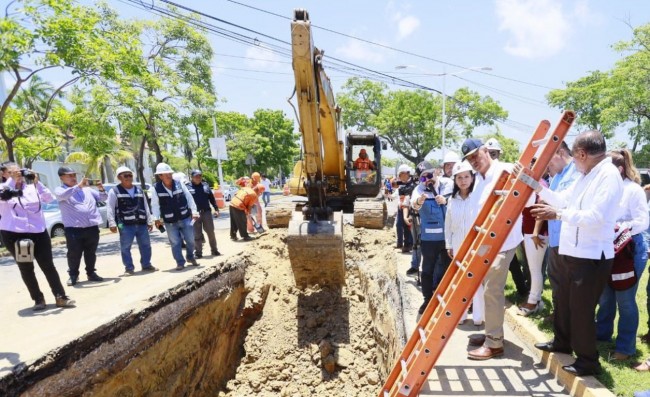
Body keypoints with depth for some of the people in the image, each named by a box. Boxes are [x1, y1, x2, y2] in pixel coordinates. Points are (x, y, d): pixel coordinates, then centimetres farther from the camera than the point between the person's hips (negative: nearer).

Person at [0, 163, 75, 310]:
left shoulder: (31, 187, 7)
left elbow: (50, 198, -5)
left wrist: (37, 182, -12)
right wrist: (13, 179, -22)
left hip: (38, 232, 1)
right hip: (14, 234, -1)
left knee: (48, 266, 2)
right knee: (26, 269, 7)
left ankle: (60, 297, 5)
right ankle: (38, 299, 16)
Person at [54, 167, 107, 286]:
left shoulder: (87, 189, 16)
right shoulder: (59, 190, 5)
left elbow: (102, 198, 17)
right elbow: (63, 195, -20)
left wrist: (101, 189, -4)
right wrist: (78, 186, -26)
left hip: (92, 227, 4)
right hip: (73, 228, -3)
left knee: (91, 253, 11)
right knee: (74, 254, 1)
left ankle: (91, 273, 23)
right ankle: (73, 275, 16)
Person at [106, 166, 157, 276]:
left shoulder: (139, 190, 14)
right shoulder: (114, 191, -2)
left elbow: (146, 206, 16)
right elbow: (110, 208, -6)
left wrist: (149, 221, 12)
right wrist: (112, 223, -15)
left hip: (141, 223, 4)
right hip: (125, 224, -4)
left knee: (146, 245, 10)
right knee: (125, 247, 0)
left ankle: (146, 265, 23)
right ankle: (129, 268, 10)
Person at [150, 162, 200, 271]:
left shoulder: (179, 184, -2)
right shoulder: (155, 188, -7)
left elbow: (189, 198, 2)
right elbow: (155, 205, -4)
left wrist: (194, 211, -2)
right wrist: (157, 218, -12)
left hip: (185, 218, 2)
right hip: (170, 221, -1)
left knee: (191, 239, 6)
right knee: (175, 243, 2)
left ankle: (190, 257, 30)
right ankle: (180, 262, 15)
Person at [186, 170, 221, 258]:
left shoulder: (205, 185, 11)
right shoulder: (188, 187, -1)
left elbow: (212, 198, 13)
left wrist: (216, 209, 8)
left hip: (206, 212, 3)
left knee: (211, 232, 8)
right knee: (197, 235, 3)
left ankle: (214, 250, 20)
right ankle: (198, 252, 11)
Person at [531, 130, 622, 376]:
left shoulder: (609, 175, -17)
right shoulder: (585, 176, 12)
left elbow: (595, 217, -27)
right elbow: (563, 200, 22)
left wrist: (559, 215, -30)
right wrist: (539, 188, 17)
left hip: (591, 257, -9)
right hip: (570, 251, 9)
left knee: (581, 309, 1)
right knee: (564, 301, 22)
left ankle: (588, 360, 19)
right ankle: (562, 342, 42)